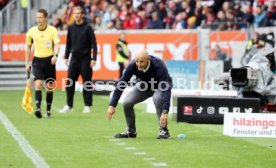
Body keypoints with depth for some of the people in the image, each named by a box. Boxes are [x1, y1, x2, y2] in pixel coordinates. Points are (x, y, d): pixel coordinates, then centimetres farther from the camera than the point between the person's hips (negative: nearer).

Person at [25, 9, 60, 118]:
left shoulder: (53, 30, -4)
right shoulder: (31, 31, 3)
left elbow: (57, 45, -13)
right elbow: (28, 47, 13)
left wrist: (55, 55, -34)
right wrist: (27, 64, 11)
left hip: (49, 60, 0)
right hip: (37, 60, 1)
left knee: (49, 87, 6)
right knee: (38, 84, -16)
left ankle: (48, 110, 18)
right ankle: (38, 108, -26)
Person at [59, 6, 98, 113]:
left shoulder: (87, 28, -4)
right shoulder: (71, 28, 8)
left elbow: (93, 44, -5)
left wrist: (93, 58, -12)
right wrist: (66, 57, 11)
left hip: (85, 58, -4)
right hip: (74, 58, 4)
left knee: (87, 83, 0)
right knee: (69, 82, 1)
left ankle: (87, 106, 7)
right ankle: (69, 105, 8)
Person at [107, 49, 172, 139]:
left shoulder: (158, 65, -39)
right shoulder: (132, 66, -29)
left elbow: (166, 89, -44)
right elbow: (121, 84, -23)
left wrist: (165, 112, -53)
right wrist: (112, 105, -30)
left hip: (160, 86, -4)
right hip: (144, 85, 4)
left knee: (157, 98, -36)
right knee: (127, 102, -17)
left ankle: (164, 130, -20)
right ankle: (131, 131, 6)